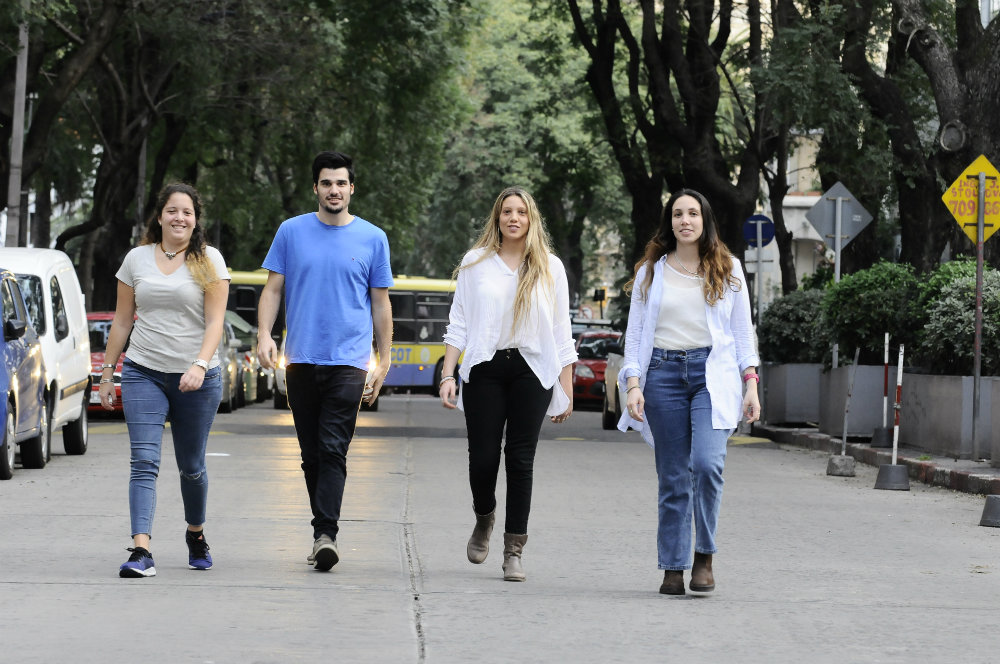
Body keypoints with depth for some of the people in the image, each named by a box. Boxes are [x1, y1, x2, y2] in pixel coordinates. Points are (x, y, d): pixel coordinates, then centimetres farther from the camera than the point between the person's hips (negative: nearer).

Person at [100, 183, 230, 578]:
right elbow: (122, 321, 13)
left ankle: (196, 534, 34)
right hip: (143, 372, 1)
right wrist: (107, 374, 12)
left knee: (191, 466, 8)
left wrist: (199, 365, -21)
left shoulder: (208, 260, 1)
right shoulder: (137, 259, 7)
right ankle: (141, 552, -21)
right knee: (144, 461, -12)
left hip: (197, 378, -1)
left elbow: (215, 321, -6)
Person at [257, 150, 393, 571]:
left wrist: (384, 362, 8)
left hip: (348, 362, -2)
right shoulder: (291, 232, 7)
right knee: (311, 454, 7)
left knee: (333, 451, -13)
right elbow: (272, 289, 8)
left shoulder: (372, 238, 6)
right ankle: (323, 533, 17)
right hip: (301, 361, 2)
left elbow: (380, 303, 11)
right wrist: (264, 335, -8)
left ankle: (326, 535, -19)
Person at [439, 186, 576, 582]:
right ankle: (484, 520, 27)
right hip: (484, 370, 0)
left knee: (521, 460, -4)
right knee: (483, 457, -4)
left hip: (531, 370, 0)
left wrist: (566, 388, 5)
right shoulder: (476, 263, 8)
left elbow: (561, 332, 9)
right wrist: (448, 376, -2)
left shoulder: (550, 267, 9)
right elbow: (459, 323, 7)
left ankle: (513, 552, 2)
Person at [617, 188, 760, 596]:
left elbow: (743, 331, 12)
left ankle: (704, 558, -7)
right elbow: (635, 333, 9)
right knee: (672, 477, 0)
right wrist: (634, 385, -3)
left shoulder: (727, 270, 10)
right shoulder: (651, 272, 10)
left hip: (712, 373, -1)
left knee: (707, 462, -20)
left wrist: (750, 383, 3)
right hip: (663, 373, 1)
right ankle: (672, 569, 7)